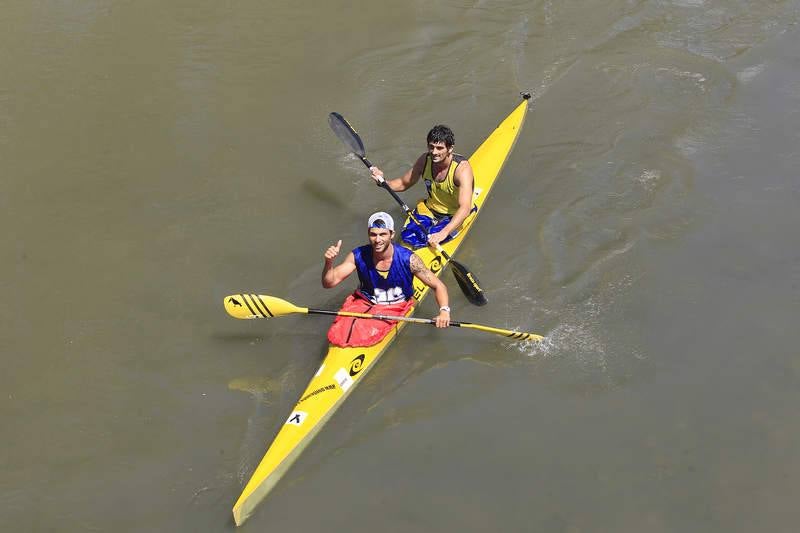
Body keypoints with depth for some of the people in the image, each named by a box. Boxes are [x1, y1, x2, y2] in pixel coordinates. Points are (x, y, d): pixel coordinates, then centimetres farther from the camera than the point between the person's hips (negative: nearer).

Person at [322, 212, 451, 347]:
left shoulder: (408, 259, -19)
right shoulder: (358, 256, -14)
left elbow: (438, 286, -13)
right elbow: (329, 283, -11)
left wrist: (444, 310, -31)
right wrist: (329, 261, -32)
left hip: (395, 307, -2)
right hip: (364, 303, 2)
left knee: (364, 334, -26)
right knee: (337, 334, -18)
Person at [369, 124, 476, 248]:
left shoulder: (462, 167, -27)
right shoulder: (424, 160, -10)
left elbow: (464, 209, -38)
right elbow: (403, 183, 7)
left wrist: (444, 233, -52)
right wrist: (383, 182, -15)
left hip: (455, 216, -5)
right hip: (430, 209, 5)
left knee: (431, 238, -29)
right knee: (408, 236, -19)